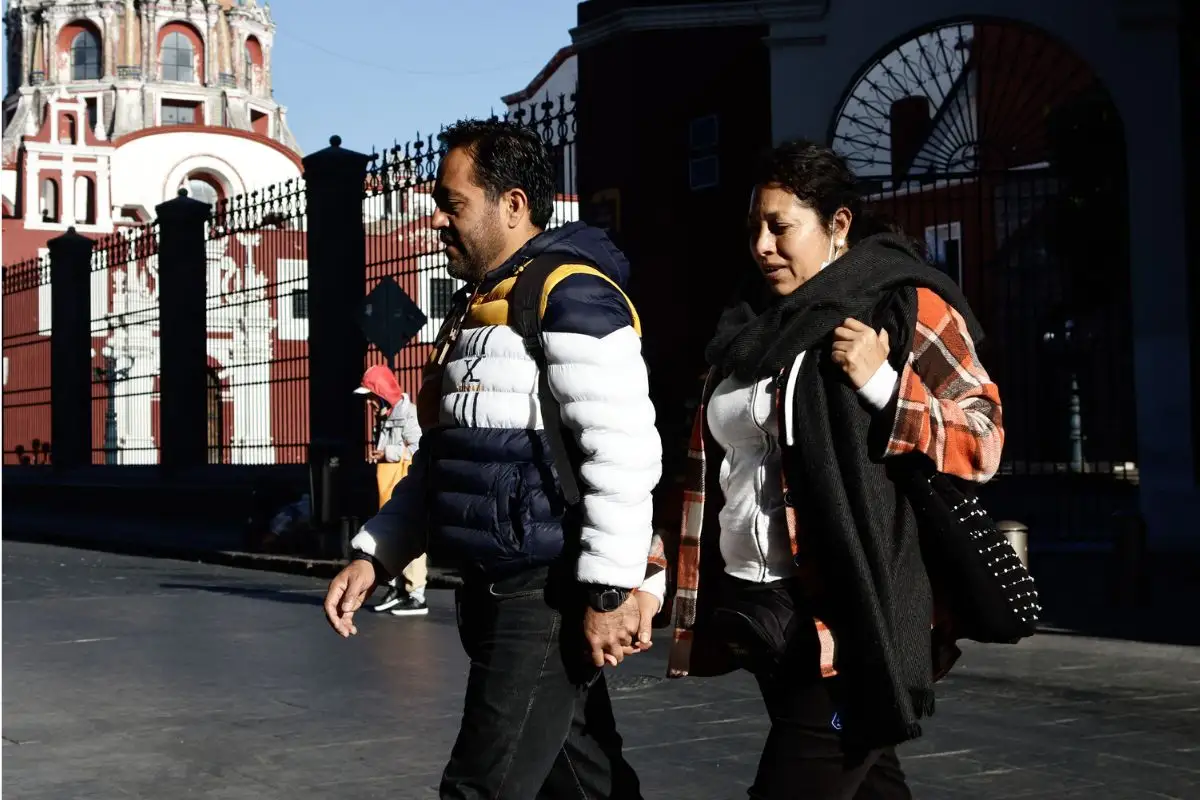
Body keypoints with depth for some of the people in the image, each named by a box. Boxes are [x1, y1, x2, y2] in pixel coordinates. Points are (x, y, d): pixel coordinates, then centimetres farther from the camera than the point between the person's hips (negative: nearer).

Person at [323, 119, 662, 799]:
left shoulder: (570, 296, -12)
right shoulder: (475, 309, 18)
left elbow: (624, 451, -20)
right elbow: (441, 459, 23)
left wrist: (611, 590, -22)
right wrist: (374, 555, 15)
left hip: (549, 598, -9)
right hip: (496, 593, 9)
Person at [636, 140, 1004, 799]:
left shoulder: (904, 308, -4)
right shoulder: (751, 330, 15)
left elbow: (983, 440, -7)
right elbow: (706, 473, 17)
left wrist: (883, 384, -19)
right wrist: (656, 575, 10)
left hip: (849, 617, -7)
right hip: (761, 613, 7)